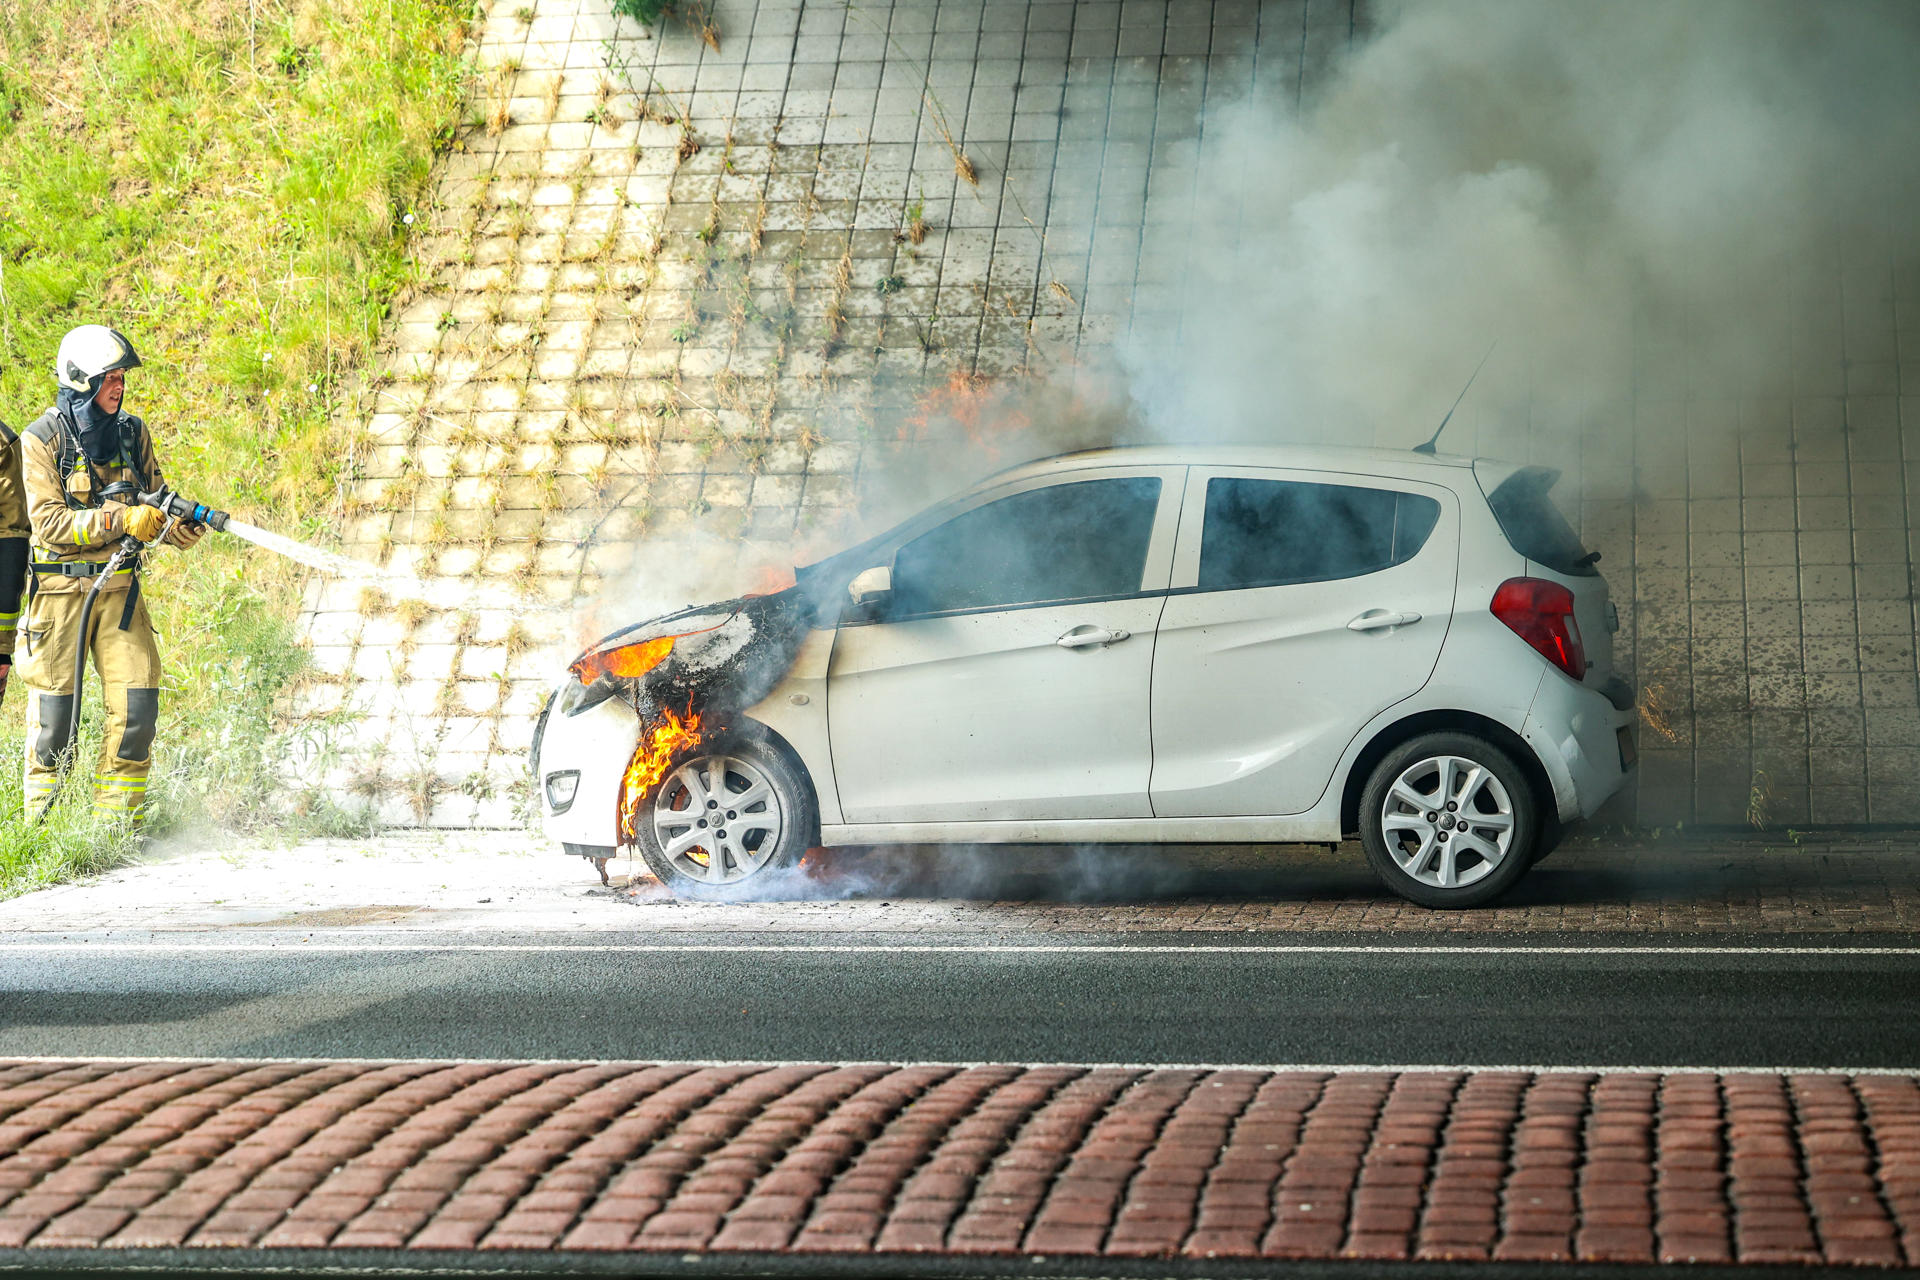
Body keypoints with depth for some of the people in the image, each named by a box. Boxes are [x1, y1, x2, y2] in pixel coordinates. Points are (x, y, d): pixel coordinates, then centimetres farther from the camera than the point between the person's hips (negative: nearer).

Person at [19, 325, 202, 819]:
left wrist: (179, 527, -9)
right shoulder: (42, 440, -7)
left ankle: (117, 820, 6)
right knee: (54, 710, 0)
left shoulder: (132, 433, 7)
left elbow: (153, 505, 14)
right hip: (60, 589, -4)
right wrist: (121, 520, -24)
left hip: (119, 587, 4)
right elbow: (49, 522, -15)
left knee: (137, 703, -5)